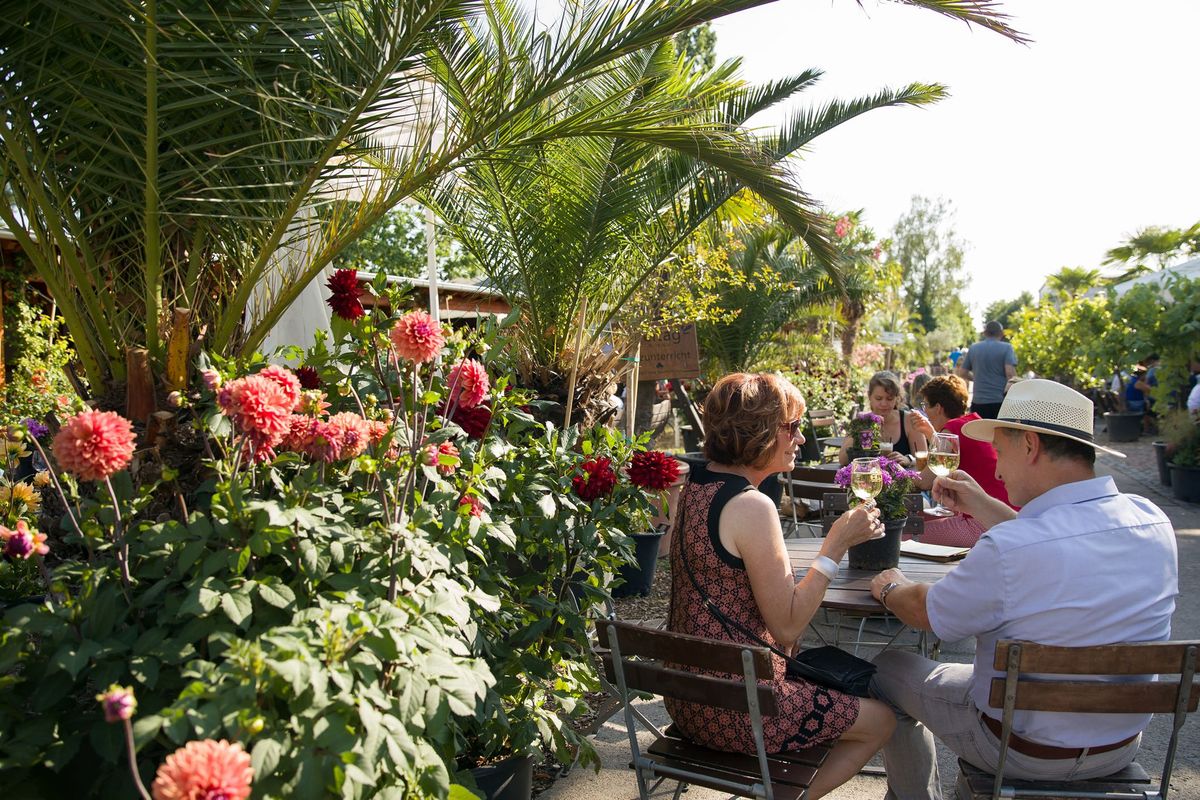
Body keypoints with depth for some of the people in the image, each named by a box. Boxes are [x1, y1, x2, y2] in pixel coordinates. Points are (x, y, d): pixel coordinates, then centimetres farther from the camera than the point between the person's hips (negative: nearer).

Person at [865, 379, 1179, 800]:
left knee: (887, 668, 14)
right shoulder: (1152, 520, -12)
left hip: (1026, 752, -6)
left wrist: (891, 589, 7)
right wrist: (981, 505, 14)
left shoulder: (1005, 549, -33)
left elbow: (926, 613, -14)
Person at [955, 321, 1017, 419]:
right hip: (1000, 401, -3)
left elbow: (962, 373, 13)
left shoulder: (973, 348, 9)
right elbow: (1010, 373, -13)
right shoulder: (1006, 348, -2)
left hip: (978, 402, 3)